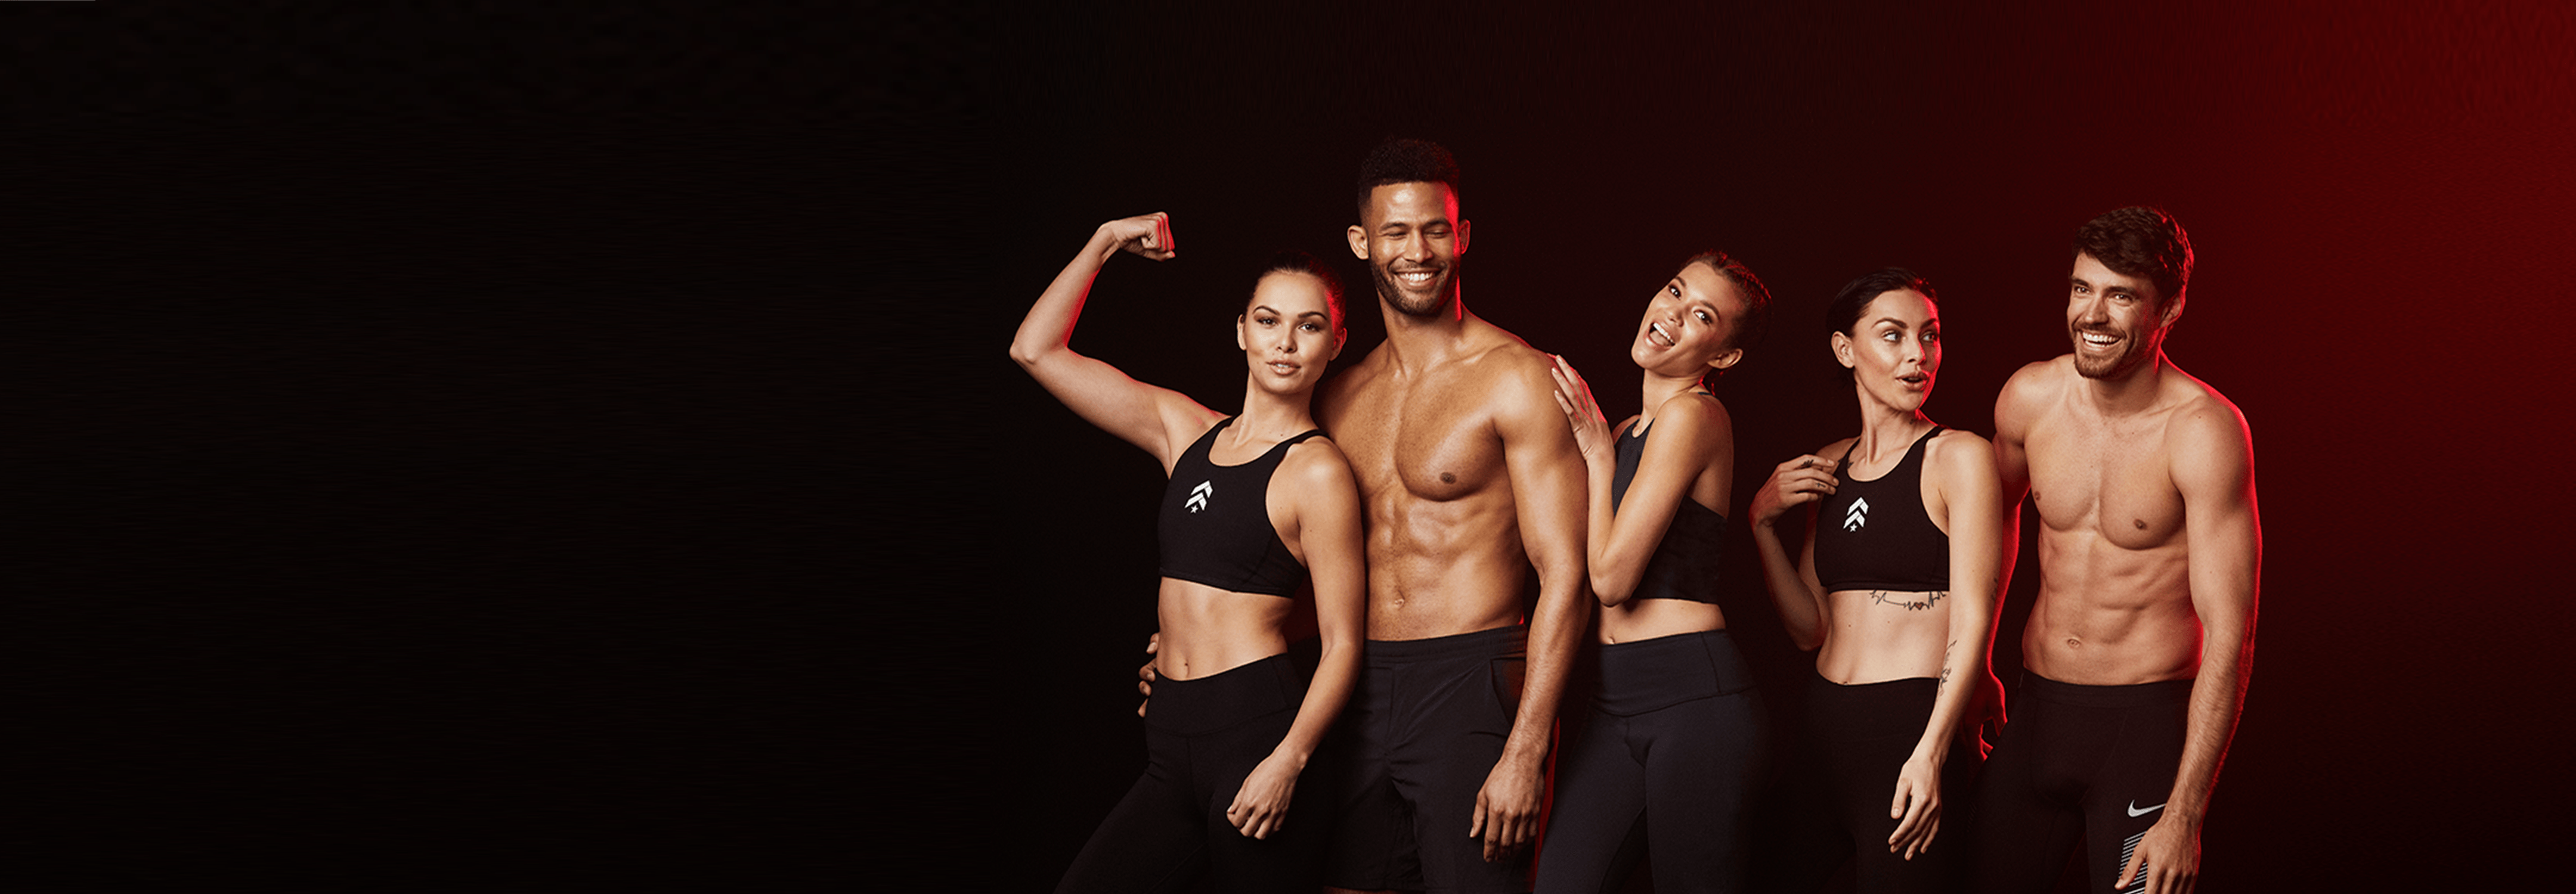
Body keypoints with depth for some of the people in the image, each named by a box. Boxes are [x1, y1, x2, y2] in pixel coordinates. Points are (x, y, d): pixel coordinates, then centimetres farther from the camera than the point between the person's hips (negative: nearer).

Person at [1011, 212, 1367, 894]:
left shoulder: (1317, 470, -4)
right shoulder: (1185, 430, 14)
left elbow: (1342, 642, -7)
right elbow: (1036, 351, 19)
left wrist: (1289, 760, -18)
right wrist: (1105, 243, 14)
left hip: (1257, 729, -6)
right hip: (1173, 747, 6)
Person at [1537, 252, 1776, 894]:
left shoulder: (1693, 415, -9)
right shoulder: (1627, 431, 17)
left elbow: (1612, 576, -13)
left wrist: (1598, 452, -2)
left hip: (1693, 696, -8)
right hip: (1613, 706, 8)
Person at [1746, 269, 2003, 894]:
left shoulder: (1959, 457, -5)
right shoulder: (1828, 467, 13)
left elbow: (1973, 621, -12)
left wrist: (1931, 753, -23)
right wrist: (1762, 523, 1)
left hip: (1914, 729, -6)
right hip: (1825, 725, 6)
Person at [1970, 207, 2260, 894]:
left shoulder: (2205, 431, -17)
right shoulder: (2030, 397, -2)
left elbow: (2229, 635, -17)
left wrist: (2185, 814, -20)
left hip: (2147, 719, -5)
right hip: (2035, 710, 5)